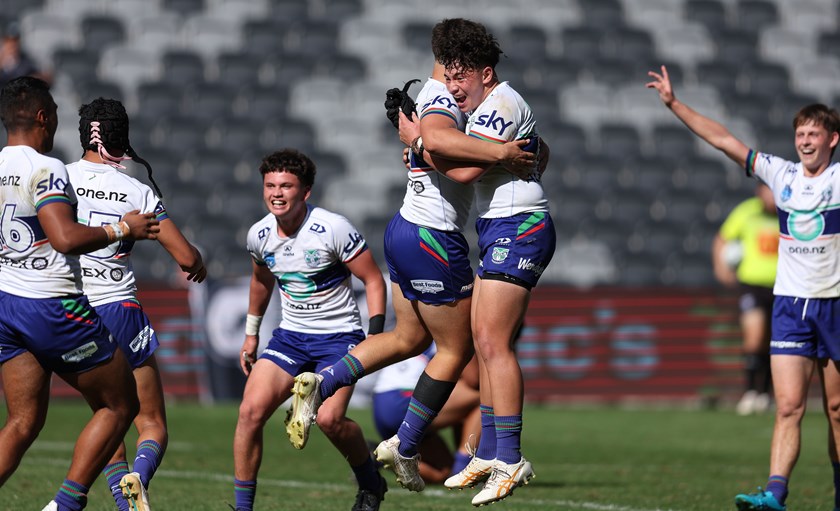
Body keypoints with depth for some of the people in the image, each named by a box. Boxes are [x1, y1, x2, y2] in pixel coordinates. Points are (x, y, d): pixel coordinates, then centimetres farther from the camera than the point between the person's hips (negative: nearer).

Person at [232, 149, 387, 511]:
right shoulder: (259, 235, 0)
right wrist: (251, 333, 26)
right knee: (251, 410, -13)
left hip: (338, 335, -5)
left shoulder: (333, 229, -17)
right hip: (291, 334, 5)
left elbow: (373, 280, -10)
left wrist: (375, 335, -18)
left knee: (329, 419, -23)